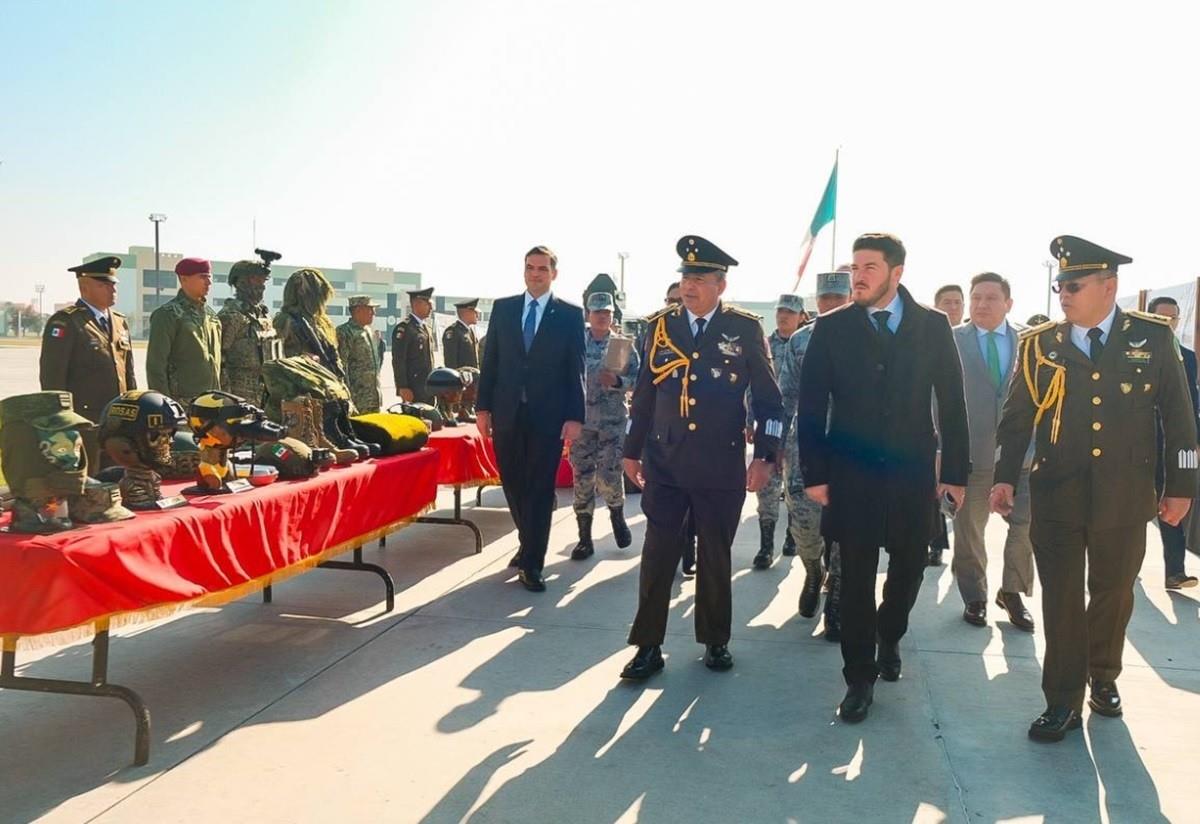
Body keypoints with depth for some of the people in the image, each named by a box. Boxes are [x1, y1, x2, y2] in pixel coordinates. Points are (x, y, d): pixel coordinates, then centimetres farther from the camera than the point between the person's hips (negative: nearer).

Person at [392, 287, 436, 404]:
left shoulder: (426, 327, 17)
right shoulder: (404, 328, -10)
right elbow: (398, 361, -15)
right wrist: (403, 388, -18)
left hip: (428, 388, 8)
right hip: (413, 390, -8)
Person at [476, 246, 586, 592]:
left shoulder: (570, 314, 1)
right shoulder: (503, 308, 8)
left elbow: (576, 370, -2)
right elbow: (490, 361, 8)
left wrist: (575, 417, -8)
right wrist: (483, 407, 3)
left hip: (548, 416, -3)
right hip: (507, 413, 3)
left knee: (540, 488, 1)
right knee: (513, 484, 11)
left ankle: (532, 564, 9)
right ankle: (528, 544, 33)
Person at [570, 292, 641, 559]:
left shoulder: (624, 345, 3)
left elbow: (637, 378, 2)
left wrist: (617, 381, -16)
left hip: (612, 421, -1)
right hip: (581, 420, 1)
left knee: (609, 474, -10)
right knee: (582, 477, 2)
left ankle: (617, 513, 22)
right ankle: (585, 538, 11)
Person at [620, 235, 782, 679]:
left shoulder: (745, 328, -3)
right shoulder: (661, 325, 4)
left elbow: (769, 399, 0)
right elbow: (644, 393, 10)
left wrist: (764, 456, -6)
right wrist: (632, 450, 12)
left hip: (722, 467, -1)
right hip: (664, 463, 2)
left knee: (716, 556, 11)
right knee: (657, 555, 2)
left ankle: (716, 641, 27)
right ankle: (649, 646, 14)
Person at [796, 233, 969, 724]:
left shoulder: (933, 326, 2)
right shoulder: (832, 328, -1)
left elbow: (951, 403, 4)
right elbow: (812, 406, -2)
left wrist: (956, 471, 1)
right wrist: (814, 474, -6)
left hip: (913, 472, 2)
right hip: (852, 473, -1)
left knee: (909, 567, 12)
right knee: (856, 575, 2)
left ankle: (889, 638, 41)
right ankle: (860, 677, 15)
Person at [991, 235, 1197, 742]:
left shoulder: (1153, 337, 0)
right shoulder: (1040, 344, 1)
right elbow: (1016, 417, 4)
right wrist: (1004, 477, -3)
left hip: (1124, 496, 1)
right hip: (1056, 495, 0)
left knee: (1113, 593, 14)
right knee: (1061, 600, 3)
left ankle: (1103, 677, 36)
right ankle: (1063, 701, 13)